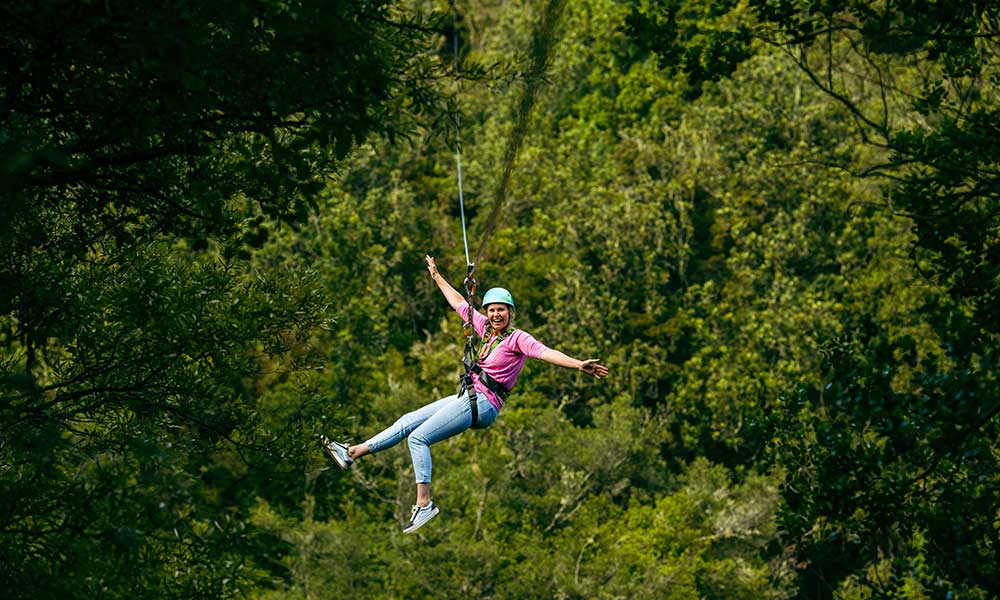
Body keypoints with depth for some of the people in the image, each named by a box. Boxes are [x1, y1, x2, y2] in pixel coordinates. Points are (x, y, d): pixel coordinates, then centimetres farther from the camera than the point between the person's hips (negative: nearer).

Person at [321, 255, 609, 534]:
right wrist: (437, 276, 34)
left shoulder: (517, 338, -11)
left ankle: (424, 503, -18)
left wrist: (578, 364, -41)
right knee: (408, 421, 10)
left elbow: (545, 352, -26)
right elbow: (459, 303, 24)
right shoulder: (485, 328, 11)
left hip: (482, 404, -8)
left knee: (418, 437, -15)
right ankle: (353, 452, 16)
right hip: (468, 397, 8)